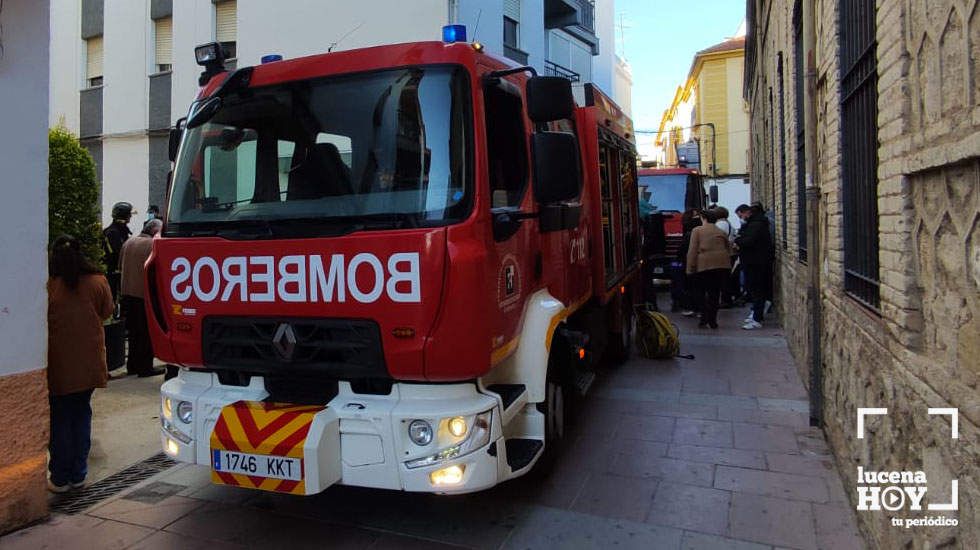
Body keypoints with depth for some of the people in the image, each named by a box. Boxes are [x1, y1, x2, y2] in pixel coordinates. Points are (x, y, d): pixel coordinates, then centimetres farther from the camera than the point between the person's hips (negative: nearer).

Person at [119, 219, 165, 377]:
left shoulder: (128, 243, 9)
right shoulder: (153, 245, -16)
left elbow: (120, 265, 18)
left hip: (127, 292, 8)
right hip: (144, 294, -8)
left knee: (134, 331, 18)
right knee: (147, 333, 1)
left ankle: (132, 365, 25)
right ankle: (145, 367, 4)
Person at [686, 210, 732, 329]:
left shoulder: (697, 231, 3)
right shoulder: (722, 232, 17)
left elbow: (692, 250, -5)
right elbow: (729, 250, 17)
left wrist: (690, 269, -5)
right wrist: (728, 264, 21)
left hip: (704, 265, -4)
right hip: (723, 265, 4)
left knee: (699, 292, 10)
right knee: (715, 292, 11)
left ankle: (704, 316, -5)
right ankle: (712, 320, 10)